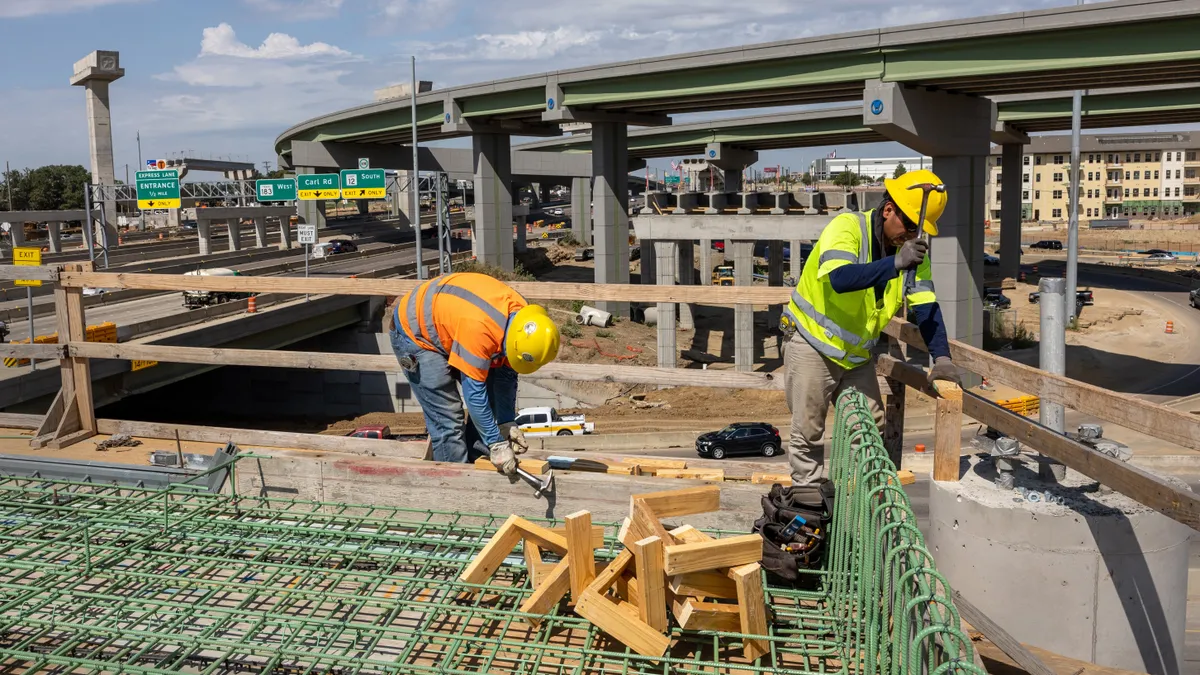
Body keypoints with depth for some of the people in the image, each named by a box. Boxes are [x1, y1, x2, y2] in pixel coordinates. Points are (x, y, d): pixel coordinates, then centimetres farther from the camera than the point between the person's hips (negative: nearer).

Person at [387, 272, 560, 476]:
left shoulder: (520, 317, -16)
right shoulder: (480, 328, -41)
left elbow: (506, 373, -3)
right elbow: (474, 392, -34)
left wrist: (506, 422, -6)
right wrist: (497, 444, -29)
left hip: (446, 324, 8)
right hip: (414, 332, -8)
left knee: (490, 402, 6)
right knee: (447, 419, -13)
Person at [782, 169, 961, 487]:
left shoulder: (913, 250, -2)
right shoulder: (846, 227, -21)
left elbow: (926, 306, -7)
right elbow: (839, 278, -39)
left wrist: (941, 356, -20)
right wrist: (895, 263, -45)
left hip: (858, 354, 6)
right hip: (813, 345, -6)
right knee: (808, 432, 1)